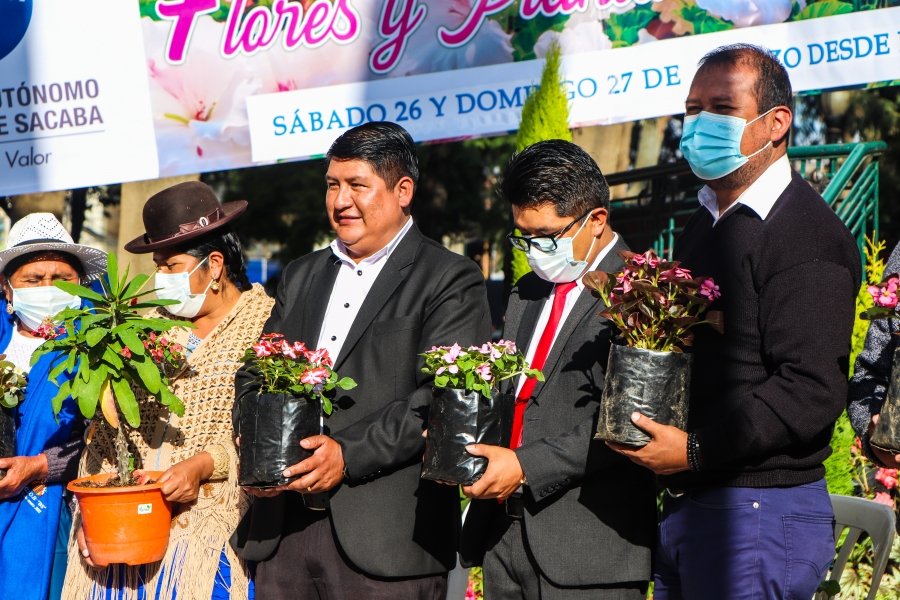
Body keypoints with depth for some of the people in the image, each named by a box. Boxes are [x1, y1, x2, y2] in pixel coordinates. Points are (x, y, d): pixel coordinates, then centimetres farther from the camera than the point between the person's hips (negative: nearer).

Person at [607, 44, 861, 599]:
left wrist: (695, 450, -22)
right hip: (683, 504, 9)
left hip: (762, 509, -9)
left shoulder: (809, 236, -12)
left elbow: (811, 391, -20)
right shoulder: (701, 228, 18)